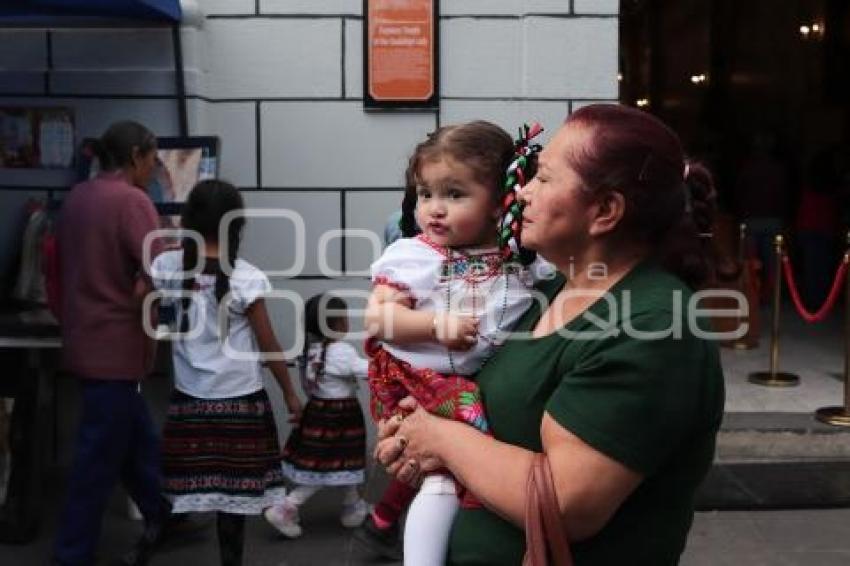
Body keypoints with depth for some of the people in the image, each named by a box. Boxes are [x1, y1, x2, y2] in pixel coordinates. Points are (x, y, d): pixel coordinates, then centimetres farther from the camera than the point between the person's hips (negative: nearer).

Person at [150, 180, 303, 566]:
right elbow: (267, 345, -8)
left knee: (182, 481, 13)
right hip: (239, 400, -3)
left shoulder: (168, 266, -4)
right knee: (232, 486, 7)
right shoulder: (246, 278, -11)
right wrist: (289, 392, 3)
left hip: (189, 397, 3)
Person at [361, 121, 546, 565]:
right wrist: (438, 324, -22)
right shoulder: (410, 255, -6)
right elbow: (378, 318, -12)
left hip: (489, 384, 5)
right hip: (421, 384, -5)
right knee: (449, 472, -14)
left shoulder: (519, 261, 3)